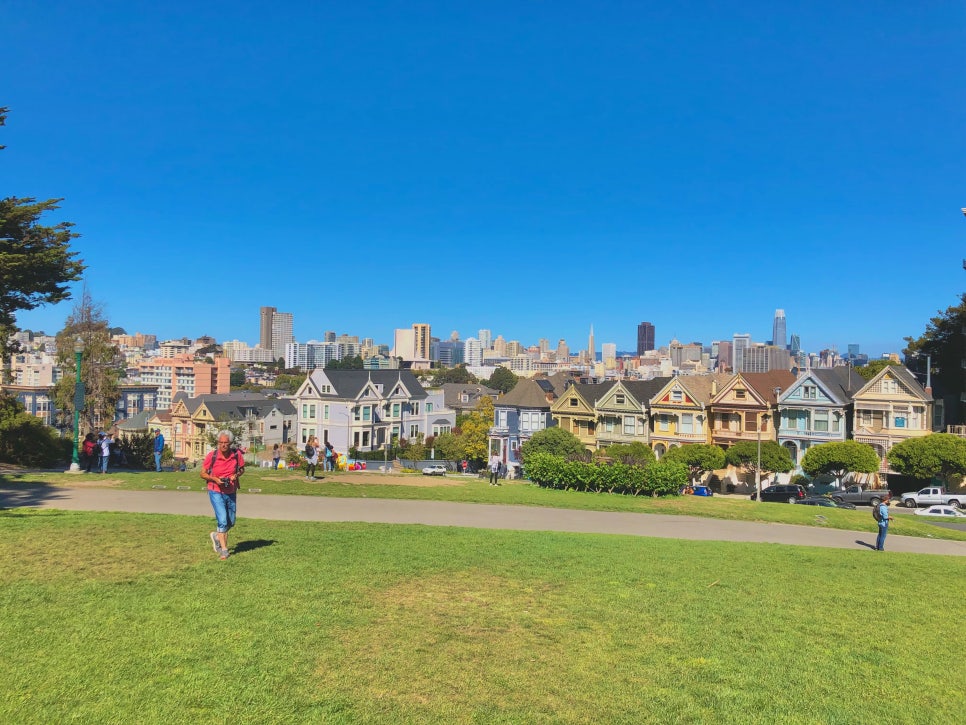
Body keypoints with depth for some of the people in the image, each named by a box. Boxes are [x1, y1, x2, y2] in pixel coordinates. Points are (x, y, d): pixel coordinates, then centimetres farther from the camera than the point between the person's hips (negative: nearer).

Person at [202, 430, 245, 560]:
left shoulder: (237, 454, -8)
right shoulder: (212, 456, -14)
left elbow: (242, 469, 9)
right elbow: (203, 473, -4)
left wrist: (235, 475, -13)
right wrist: (215, 479, -21)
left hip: (231, 493, 4)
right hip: (216, 492, -4)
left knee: (231, 522, 14)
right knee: (222, 520, -14)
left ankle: (216, 536, 43)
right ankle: (224, 549, -1)